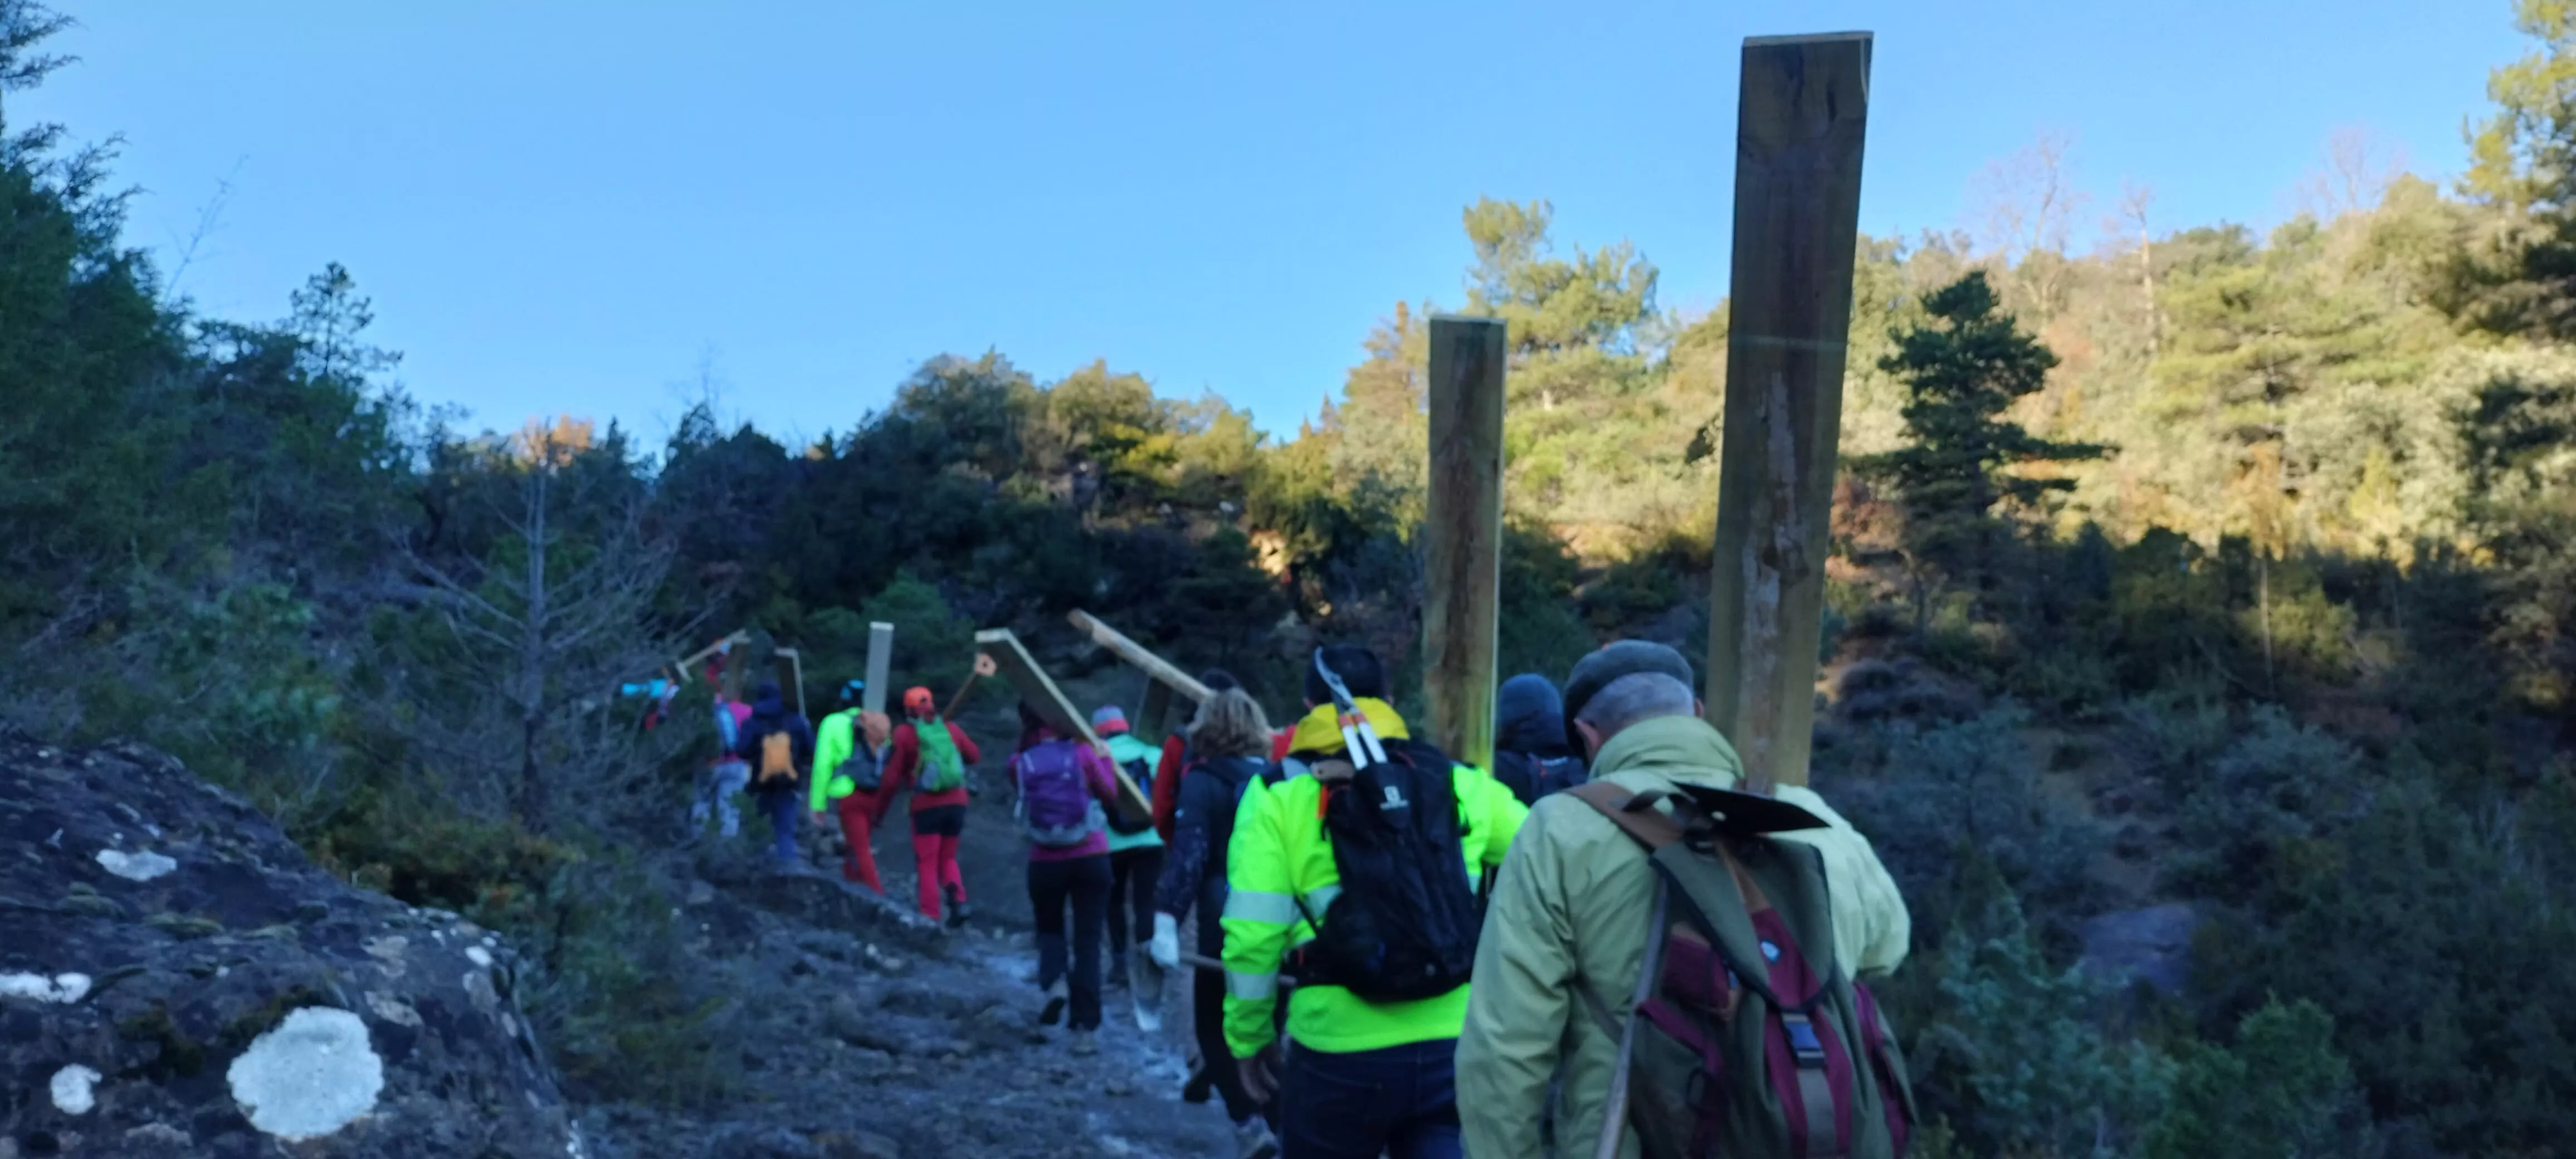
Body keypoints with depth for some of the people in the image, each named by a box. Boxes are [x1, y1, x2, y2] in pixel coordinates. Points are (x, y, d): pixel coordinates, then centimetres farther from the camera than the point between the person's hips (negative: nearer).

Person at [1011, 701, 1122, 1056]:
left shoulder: (1020, 764, -4)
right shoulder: (1082, 753, -5)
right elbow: (1111, 795, 4)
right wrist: (1104, 761, 18)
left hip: (1045, 863, 1)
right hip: (1091, 859, -1)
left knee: (1049, 927, 24)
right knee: (1088, 940, 4)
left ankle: (1055, 982, -5)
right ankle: (1085, 1028, 0)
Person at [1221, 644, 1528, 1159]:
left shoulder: (1280, 797, -1)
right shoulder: (1458, 784, 6)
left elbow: (1253, 934, -6)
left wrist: (1249, 1035, 6)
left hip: (1341, 1056, -2)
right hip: (1456, 1046, 2)